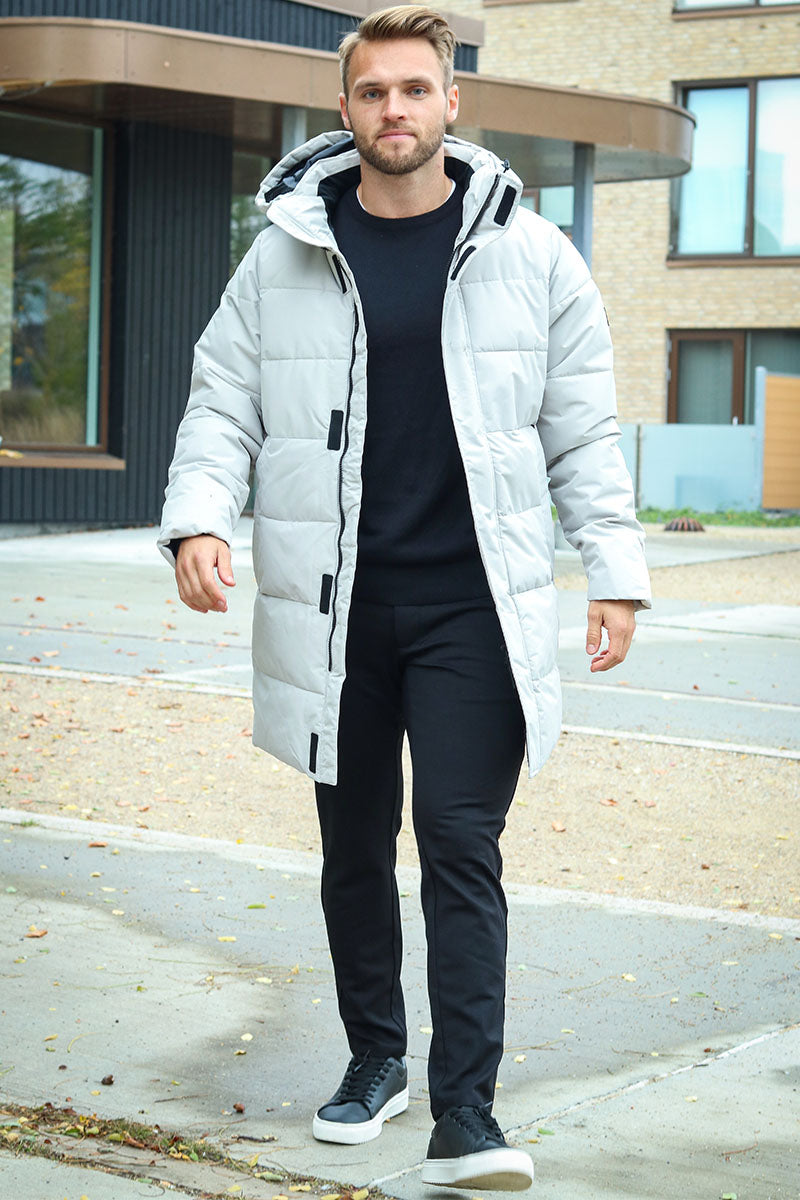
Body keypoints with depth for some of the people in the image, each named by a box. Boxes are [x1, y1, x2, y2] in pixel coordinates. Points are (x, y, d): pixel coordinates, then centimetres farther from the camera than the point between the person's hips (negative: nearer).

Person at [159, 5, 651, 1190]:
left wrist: (617, 572, 1)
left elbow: (584, 433, 6)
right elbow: (222, 406, 6)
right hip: (334, 609, 2)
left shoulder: (531, 257, 2)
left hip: (474, 607, -2)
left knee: (460, 843, -7)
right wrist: (199, 517, -11)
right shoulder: (284, 258, 3)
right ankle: (376, 1057, 31)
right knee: (355, 845, 12)